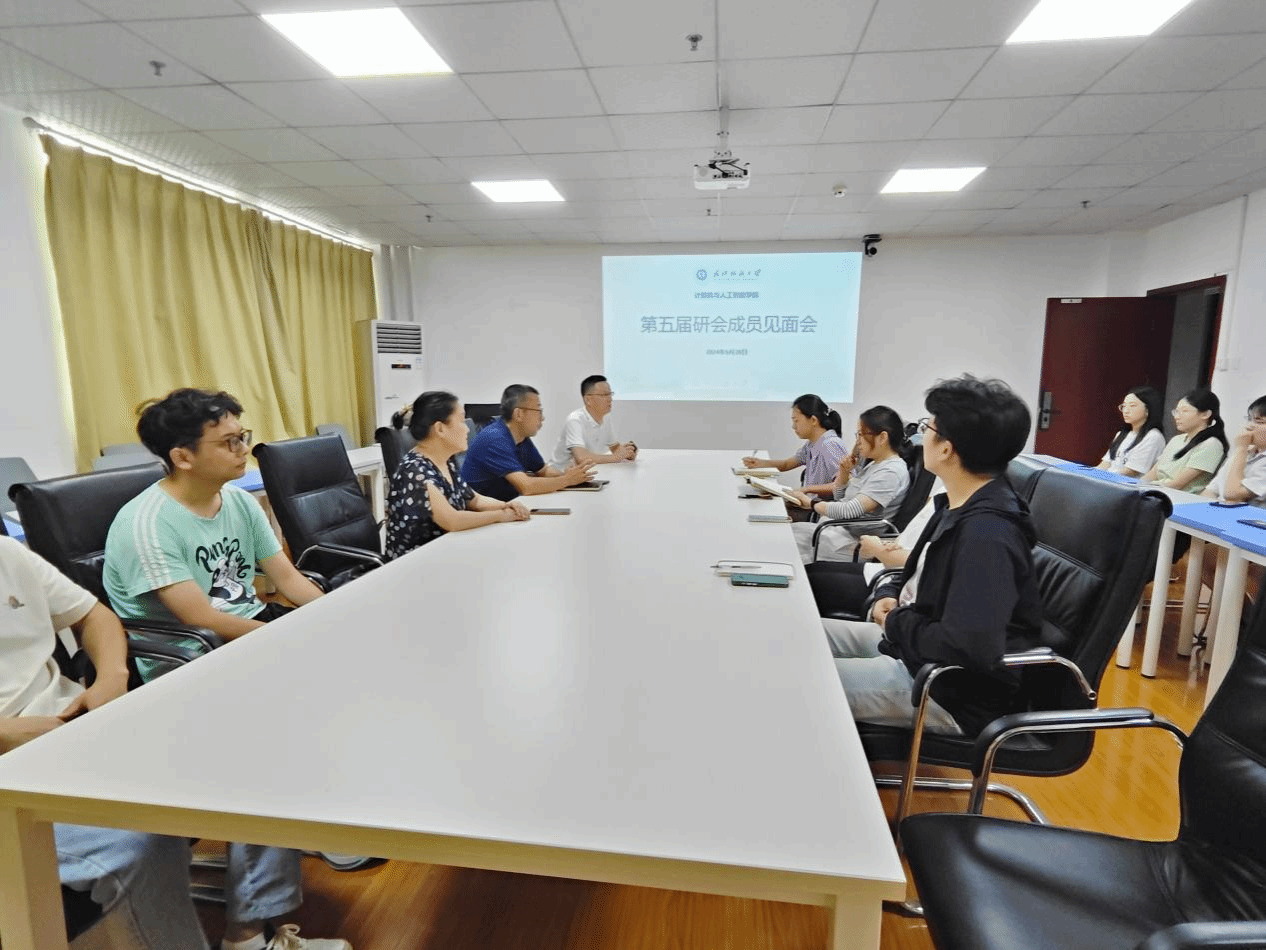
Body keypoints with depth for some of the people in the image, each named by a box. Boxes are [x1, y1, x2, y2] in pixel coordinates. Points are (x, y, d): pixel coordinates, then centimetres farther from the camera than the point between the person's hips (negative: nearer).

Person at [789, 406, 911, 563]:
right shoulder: (874, 464, 14)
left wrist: (811, 503, -14)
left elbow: (851, 510, -26)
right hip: (836, 528, 10)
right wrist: (844, 472, 2)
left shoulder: (892, 472, -17)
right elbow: (839, 496, 22)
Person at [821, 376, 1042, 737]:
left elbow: (970, 647, -36)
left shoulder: (987, 534, -28)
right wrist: (888, 596, -2)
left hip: (952, 692, -9)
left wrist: (896, 623, -18)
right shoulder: (959, 506, 4)